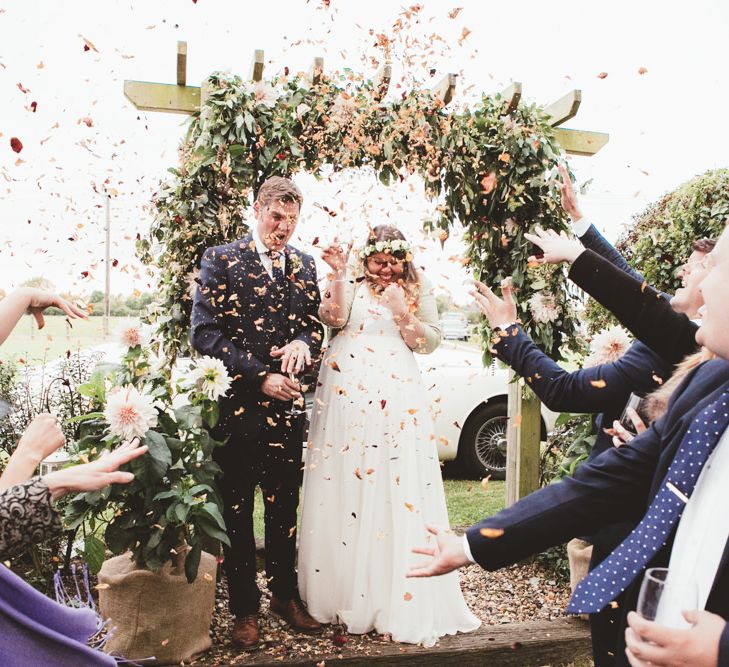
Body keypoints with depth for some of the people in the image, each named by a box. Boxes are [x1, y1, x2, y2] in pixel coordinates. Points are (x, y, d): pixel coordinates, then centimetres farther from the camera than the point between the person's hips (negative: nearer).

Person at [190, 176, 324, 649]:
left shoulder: (305, 265, 10)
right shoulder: (221, 260, -3)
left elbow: (316, 323, 10)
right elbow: (205, 332, -11)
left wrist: (303, 342, -14)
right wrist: (260, 377, -17)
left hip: (287, 407, 4)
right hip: (236, 406, -3)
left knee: (285, 507, 15)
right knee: (237, 511, 10)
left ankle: (285, 595, 35)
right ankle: (245, 607, 28)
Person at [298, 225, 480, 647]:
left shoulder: (419, 291, 14)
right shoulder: (352, 285, 12)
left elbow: (431, 342, 7)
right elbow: (333, 317, -6)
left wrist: (403, 313, -7)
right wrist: (339, 274, -15)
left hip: (398, 395, 0)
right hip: (348, 392, 0)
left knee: (399, 486, -3)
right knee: (344, 483, 2)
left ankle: (402, 598, 9)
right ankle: (343, 589, 18)